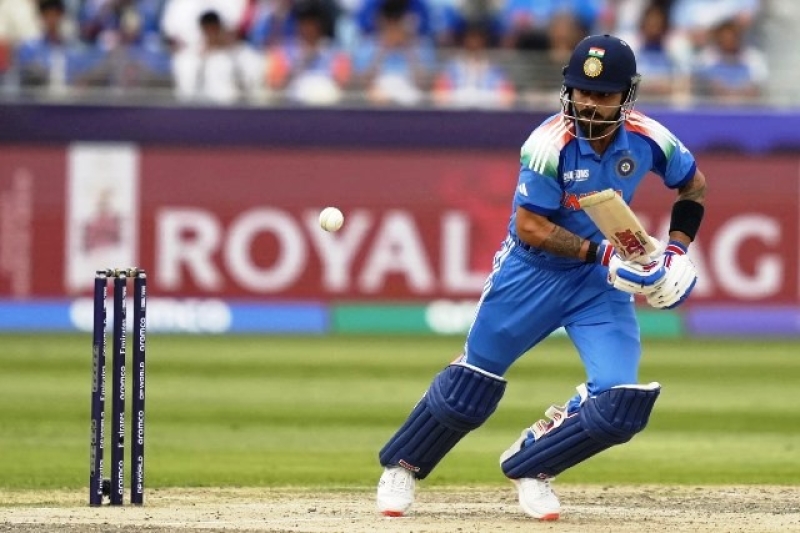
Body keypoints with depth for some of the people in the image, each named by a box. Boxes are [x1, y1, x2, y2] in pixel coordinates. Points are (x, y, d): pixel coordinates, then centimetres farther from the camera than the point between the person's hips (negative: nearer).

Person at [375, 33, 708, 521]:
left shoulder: (646, 140, -13)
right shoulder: (550, 144, -25)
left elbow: (693, 183, 7)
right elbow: (529, 227, -22)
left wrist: (677, 249, -6)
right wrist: (601, 253, -31)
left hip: (602, 281, 3)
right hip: (532, 274, -3)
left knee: (621, 404, -13)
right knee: (469, 388, 5)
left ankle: (529, 466, 10)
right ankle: (402, 466, 30)